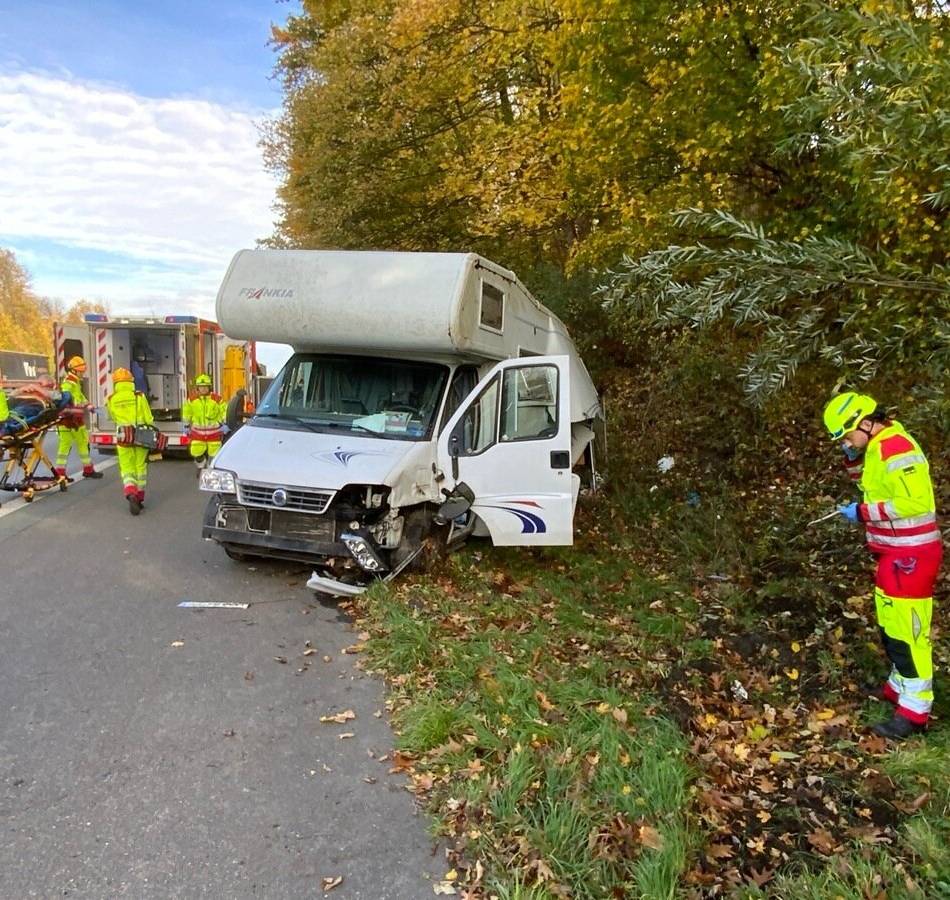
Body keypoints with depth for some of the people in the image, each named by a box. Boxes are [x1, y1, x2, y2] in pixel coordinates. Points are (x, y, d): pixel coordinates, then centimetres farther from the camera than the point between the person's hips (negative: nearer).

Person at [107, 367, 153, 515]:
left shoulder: (111, 400, -1)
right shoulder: (139, 396, -6)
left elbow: (114, 418, 11)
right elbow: (149, 419, -5)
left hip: (123, 438, 0)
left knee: (127, 470, 7)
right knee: (140, 468, 15)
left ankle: (131, 496, -16)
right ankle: (139, 498, 22)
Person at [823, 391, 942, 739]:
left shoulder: (897, 448, -20)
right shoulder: (878, 447, 10)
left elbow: (915, 502, -26)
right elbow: (874, 486, 24)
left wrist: (863, 512, -20)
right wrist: (854, 458, 6)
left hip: (910, 554, -10)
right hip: (894, 552, 10)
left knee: (907, 630, -6)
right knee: (890, 626, 19)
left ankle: (915, 710, 2)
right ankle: (898, 687, 33)